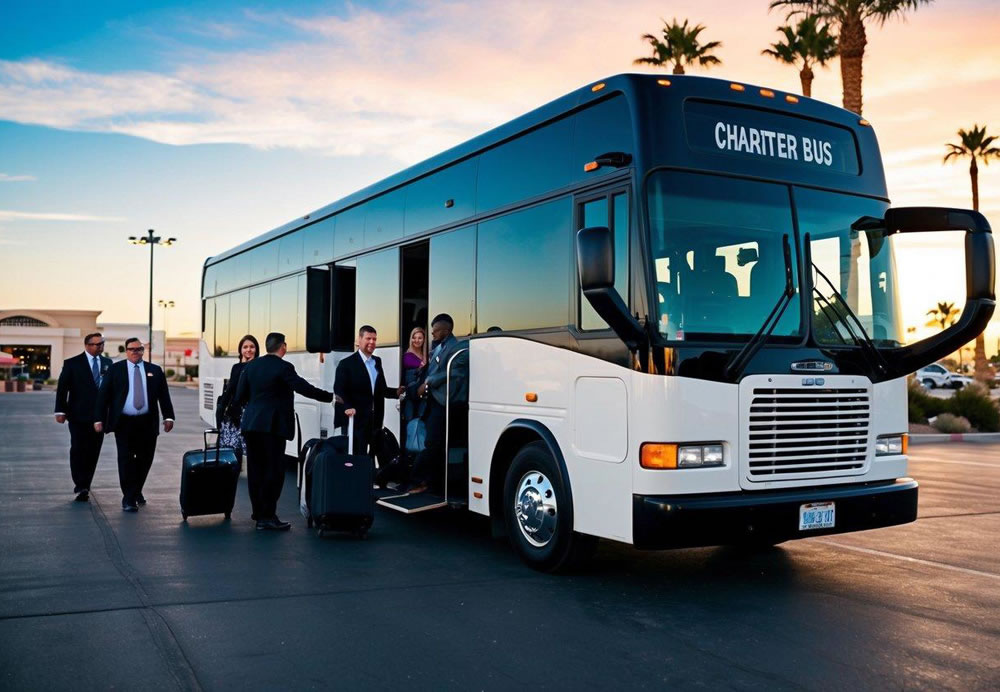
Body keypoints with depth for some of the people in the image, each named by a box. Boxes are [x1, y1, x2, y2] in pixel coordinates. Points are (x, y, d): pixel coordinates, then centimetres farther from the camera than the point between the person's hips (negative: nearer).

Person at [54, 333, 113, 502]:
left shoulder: (108, 363, 10)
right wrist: (60, 411, -10)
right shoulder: (72, 364, -1)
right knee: (78, 450, -8)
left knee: (93, 452, 5)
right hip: (78, 416, -3)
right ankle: (81, 486, -3)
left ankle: (84, 486, 14)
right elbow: (62, 388, -3)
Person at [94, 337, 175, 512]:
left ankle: (137, 491, 30)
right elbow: (103, 394, 1)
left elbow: (164, 395, 8)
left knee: (145, 460, 8)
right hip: (124, 423, -2)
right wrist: (99, 419, -5)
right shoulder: (115, 369, 4)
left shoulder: (155, 370, 9)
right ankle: (129, 499, 3)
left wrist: (168, 417, -1)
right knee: (126, 460, -3)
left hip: (147, 423, 2)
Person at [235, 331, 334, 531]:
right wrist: (331, 397, -9)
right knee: (274, 470, -2)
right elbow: (304, 388, -19)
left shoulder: (251, 365, 8)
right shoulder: (283, 367, -11)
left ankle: (259, 511, 24)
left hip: (251, 424, 7)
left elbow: (239, 397, 9)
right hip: (273, 425, -7)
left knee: (256, 469, 14)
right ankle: (267, 517, -2)